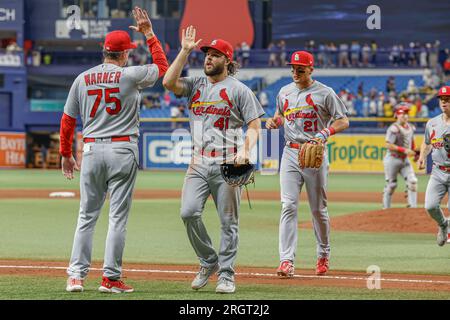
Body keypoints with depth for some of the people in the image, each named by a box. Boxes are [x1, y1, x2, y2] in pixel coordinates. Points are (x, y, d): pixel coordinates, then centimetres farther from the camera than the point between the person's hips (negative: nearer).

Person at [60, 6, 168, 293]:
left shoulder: (83, 79, 6)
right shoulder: (130, 75, -4)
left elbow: (68, 119, 9)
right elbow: (163, 67, 13)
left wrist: (66, 154, 18)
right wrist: (149, 34, 18)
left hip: (91, 150, 3)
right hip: (123, 151, -3)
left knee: (87, 216, 9)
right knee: (118, 217, 1)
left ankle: (77, 275, 3)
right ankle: (111, 278, 0)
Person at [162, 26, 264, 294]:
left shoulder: (239, 90, 1)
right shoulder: (195, 85, 14)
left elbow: (255, 126, -1)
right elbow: (169, 82, -4)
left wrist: (245, 151, -19)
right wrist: (185, 51, -2)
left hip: (228, 163, -4)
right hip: (199, 163, 4)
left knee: (229, 221, -2)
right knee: (189, 213, -9)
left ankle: (226, 274, 6)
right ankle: (208, 262, 9)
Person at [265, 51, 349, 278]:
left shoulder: (324, 93, -3)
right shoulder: (284, 93, 11)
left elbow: (343, 121, -3)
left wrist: (326, 132, -21)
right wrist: (273, 122, 3)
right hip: (290, 154, 3)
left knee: (319, 209, 6)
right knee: (288, 206, -10)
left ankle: (323, 255, 26)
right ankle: (286, 261, -17)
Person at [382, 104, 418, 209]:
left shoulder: (410, 127, 9)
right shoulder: (394, 128, -15)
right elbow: (389, 145, -22)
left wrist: (414, 152, 6)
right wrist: (404, 150, -25)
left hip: (405, 160, 7)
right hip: (393, 159, -7)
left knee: (412, 181, -6)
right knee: (391, 185, 1)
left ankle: (413, 207, -4)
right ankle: (386, 208, 12)